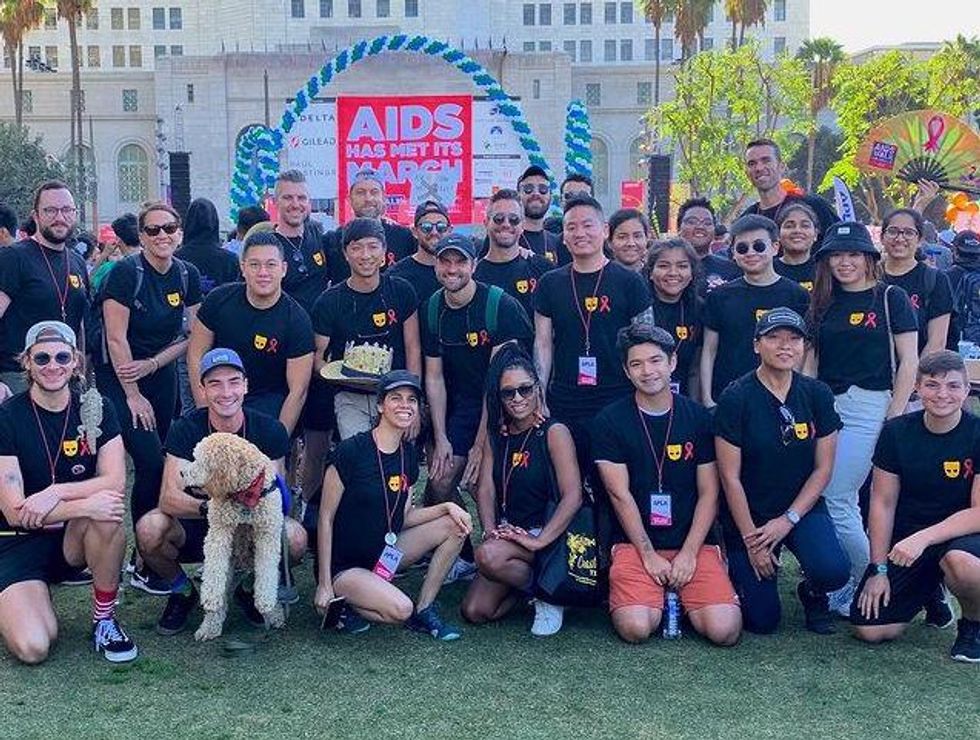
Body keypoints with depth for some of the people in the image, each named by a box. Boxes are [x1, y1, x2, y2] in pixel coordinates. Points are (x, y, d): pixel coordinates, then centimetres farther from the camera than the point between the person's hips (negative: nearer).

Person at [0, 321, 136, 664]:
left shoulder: (95, 408, -1)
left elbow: (115, 482, -11)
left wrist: (55, 492, -24)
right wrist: (85, 504, -27)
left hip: (77, 536, 2)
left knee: (108, 513, -34)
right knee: (33, 648, -23)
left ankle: (105, 619, -15)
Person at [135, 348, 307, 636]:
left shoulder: (270, 430, -10)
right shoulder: (185, 430, -13)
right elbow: (168, 498, -24)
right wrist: (209, 508, -45)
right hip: (195, 529, 0)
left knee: (295, 538, -30)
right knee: (149, 529, -32)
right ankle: (182, 591, 2)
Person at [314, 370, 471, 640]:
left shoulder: (408, 454, 4)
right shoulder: (351, 451, -17)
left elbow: (404, 517, 7)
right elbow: (326, 519, -14)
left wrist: (447, 507, -10)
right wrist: (324, 584, -15)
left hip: (383, 554, 7)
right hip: (344, 565, -7)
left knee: (456, 526, -5)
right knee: (400, 609, -31)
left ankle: (424, 611, 4)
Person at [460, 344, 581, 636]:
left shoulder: (554, 432, -9)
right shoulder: (496, 435, 10)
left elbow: (573, 496, -18)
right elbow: (485, 488, 3)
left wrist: (539, 541, -24)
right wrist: (490, 530, -15)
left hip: (547, 533, -6)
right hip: (508, 534, 6)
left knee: (489, 556, -33)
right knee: (474, 611, -7)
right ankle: (528, 582, 18)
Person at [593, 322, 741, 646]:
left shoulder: (698, 418, 5)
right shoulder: (610, 421, 0)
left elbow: (709, 493, 3)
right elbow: (620, 495, -5)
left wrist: (689, 553, -8)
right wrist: (649, 556, -11)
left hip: (694, 543, 1)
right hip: (634, 543, -1)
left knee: (725, 630, -19)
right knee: (635, 628, -25)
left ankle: (683, 598, 12)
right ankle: (657, 596, 9)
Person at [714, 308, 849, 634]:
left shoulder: (818, 395, -3)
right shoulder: (736, 398, -13)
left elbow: (823, 469, -1)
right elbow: (731, 478, -11)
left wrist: (788, 520, -11)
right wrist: (752, 541, -10)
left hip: (803, 508, 2)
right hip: (748, 514, -2)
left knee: (833, 571, -27)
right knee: (762, 621, -4)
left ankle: (811, 594, 10)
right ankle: (739, 570, 29)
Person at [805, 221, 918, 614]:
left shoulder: (890, 297, 0)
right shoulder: (823, 303, 14)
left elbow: (908, 362, -3)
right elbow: (810, 362, 14)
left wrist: (894, 419, -8)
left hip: (868, 405, -5)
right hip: (826, 406, 5)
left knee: (834, 500, -10)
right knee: (845, 502, 5)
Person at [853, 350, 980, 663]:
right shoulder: (896, 432, -4)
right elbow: (883, 503, 0)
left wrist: (923, 538, -27)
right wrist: (879, 569, -4)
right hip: (905, 540, 3)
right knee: (869, 630, -10)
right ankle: (929, 592, 22)